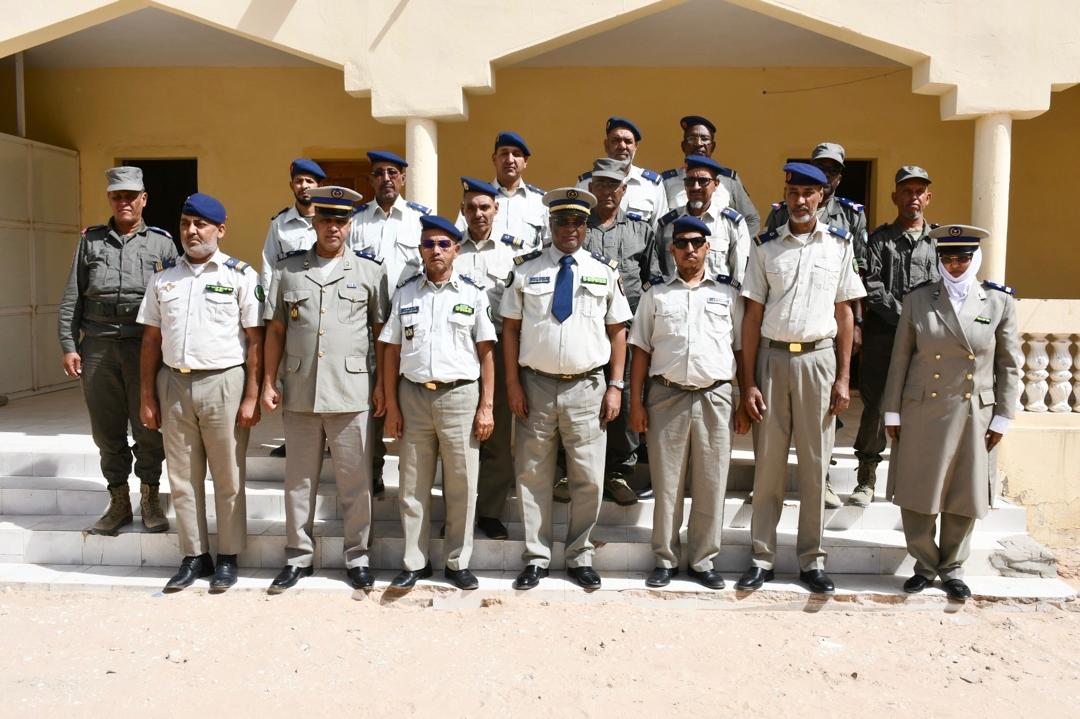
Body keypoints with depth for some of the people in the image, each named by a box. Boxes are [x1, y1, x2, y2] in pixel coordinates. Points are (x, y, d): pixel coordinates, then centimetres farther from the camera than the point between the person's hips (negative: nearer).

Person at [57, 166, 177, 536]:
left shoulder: (162, 242, 8)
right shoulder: (90, 240, 13)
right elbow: (71, 297, 11)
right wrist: (69, 345, 2)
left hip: (146, 345, -2)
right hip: (98, 347, 2)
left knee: (148, 427, 2)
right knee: (107, 429, 6)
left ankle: (150, 499, 18)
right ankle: (119, 502, 18)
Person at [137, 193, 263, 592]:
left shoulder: (241, 275, -3)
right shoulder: (164, 277, 10)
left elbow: (255, 340, -6)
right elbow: (151, 340, 11)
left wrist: (251, 397, -11)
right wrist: (147, 398, 8)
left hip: (224, 383, -4)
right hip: (173, 384, 4)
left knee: (228, 479, 6)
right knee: (182, 479, 11)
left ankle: (228, 558, 19)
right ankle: (194, 556, 24)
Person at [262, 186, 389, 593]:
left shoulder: (370, 270, 4)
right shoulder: (287, 270, 9)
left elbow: (382, 332, 4)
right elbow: (275, 330, 10)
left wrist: (383, 384, -1)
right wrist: (268, 383, 5)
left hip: (351, 391, -2)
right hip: (299, 391, 2)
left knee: (355, 479, 5)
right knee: (299, 479, 11)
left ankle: (358, 557, 19)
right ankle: (298, 557, 25)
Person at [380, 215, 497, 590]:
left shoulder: (473, 292, 2)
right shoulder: (405, 292, 7)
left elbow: (486, 351, 0)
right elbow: (391, 351, 7)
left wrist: (486, 406, -5)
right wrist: (391, 405, 2)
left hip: (460, 395, -2)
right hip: (413, 395, 2)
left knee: (461, 485, 5)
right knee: (413, 486, 10)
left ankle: (458, 563, 20)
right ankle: (414, 562, 23)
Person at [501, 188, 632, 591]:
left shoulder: (605, 271, 5)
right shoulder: (525, 269, 3)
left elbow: (618, 330, 6)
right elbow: (510, 328, 3)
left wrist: (616, 386, 0)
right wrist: (512, 384, -4)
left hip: (587, 388, 1)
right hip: (536, 386, 0)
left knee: (589, 479, 6)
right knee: (532, 476, 7)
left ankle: (580, 558, 23)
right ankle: (536, 558, 22)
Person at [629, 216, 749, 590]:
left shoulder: (728, 291, 8)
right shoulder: (656, 293, 8)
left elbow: (741, 348, 8)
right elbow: (641, 349, 6)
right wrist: (636, 402, 0)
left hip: (715, 398, 1)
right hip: (666, 397, 0)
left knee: (711, 485, 6)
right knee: (666, 484, 6)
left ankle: (702, 560, 20)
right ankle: (665, 559, 19)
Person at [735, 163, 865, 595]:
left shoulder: (839, 245, 5)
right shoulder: (766, 247, 3)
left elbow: (844, 314, 6)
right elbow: (752, 315, 1)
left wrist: (843, 378, 1)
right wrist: (749, 382, -3)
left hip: (819, 357, 0)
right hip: (772, 356, 0)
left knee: (815, 462, 6)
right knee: (767, 462, 5)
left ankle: (812, 560, 18)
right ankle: (762, 557, 16)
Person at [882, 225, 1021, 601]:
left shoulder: (1000, 303, 2)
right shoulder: (917, 300, 1)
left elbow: (1010, 365, 5)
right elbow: (900, 359, 2)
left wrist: (1002, 417, 1)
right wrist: (892, 412, 1)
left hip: (974, 416, 0)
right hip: (922, 414, 0)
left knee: (964, 498, 9)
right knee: (918, 497, 6)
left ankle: (952, 568, 27)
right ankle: (925, 565, 25)